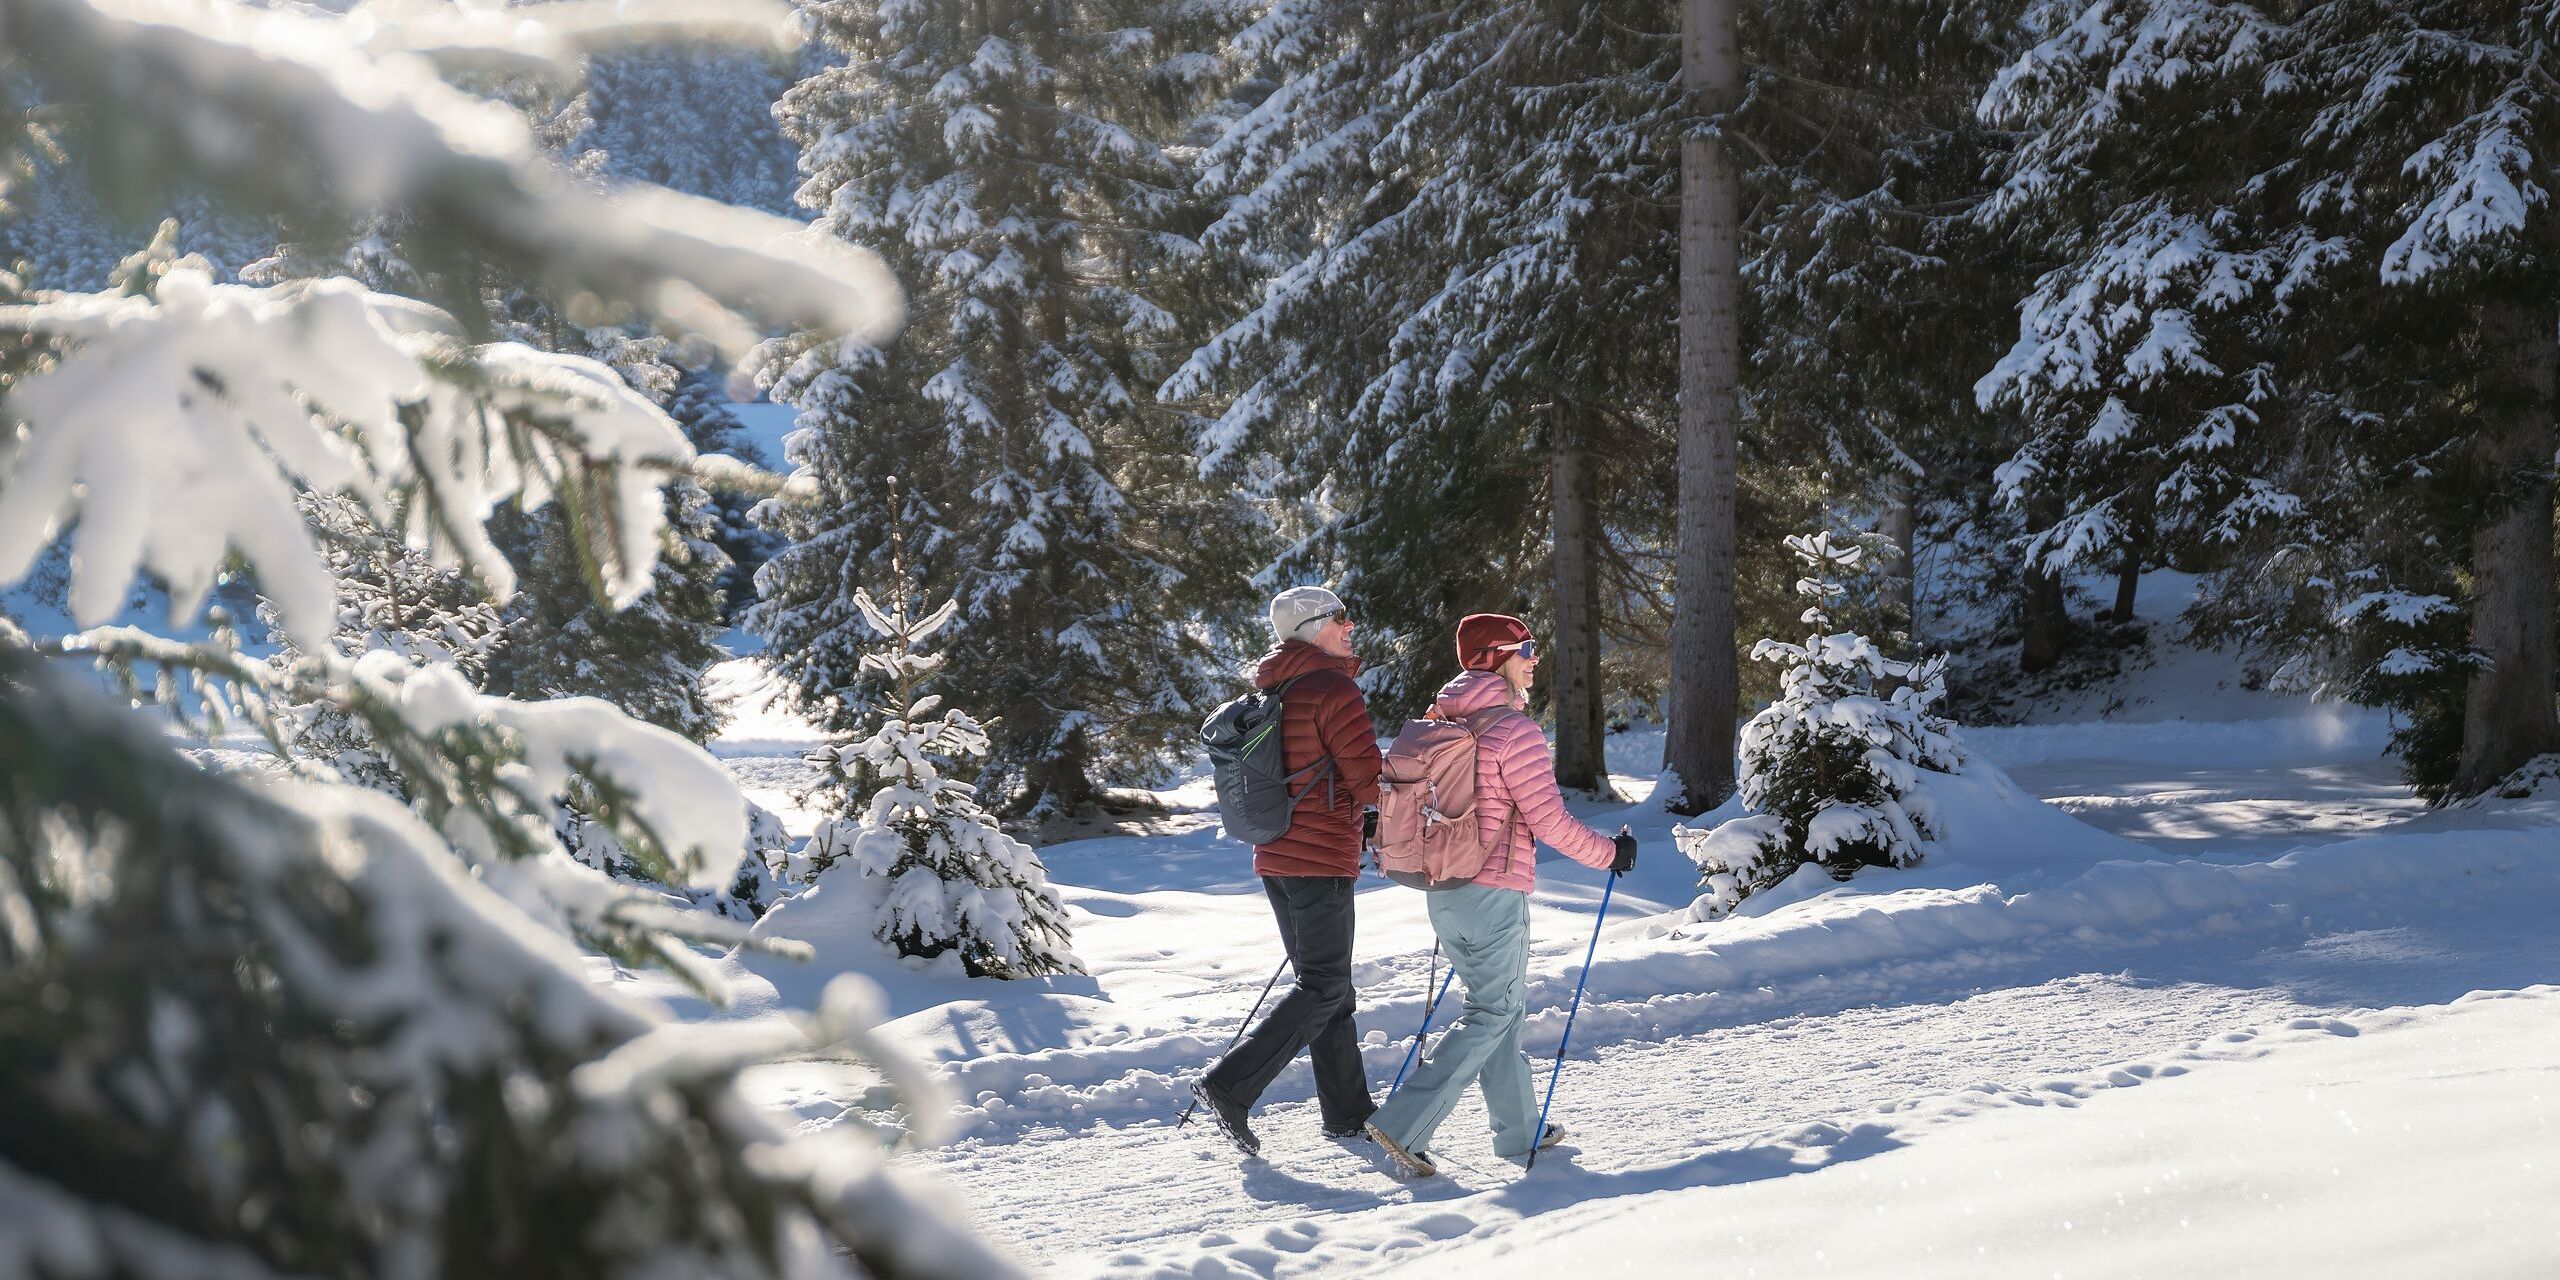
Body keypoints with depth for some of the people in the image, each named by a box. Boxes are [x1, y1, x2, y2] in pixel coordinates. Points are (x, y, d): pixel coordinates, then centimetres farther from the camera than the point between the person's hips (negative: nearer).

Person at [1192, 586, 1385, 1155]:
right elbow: (1370, 777, -16)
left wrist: (1356, 817, 20)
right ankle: (1232, 1084, -13)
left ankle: (1347, 1111, 18)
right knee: (1326, 987, -4)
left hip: (1275, 856, 9)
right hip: (1323, 857, -9)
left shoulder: (1271, 692, 12)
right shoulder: (1334, 691, -14)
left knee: (1322, 981, 14)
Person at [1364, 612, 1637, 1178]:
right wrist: (1610, 852, -1)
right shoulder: (1514, 729, -14)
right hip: (1496, 893, -8)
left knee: (1498, 1003, 19)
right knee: (1492, 1014, -2)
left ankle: (1519, 1127, 25)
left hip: (1443, 891, 8)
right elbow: (1549, 820, -16)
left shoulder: (1439, 723, 10)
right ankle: (1403, 1125, -12)